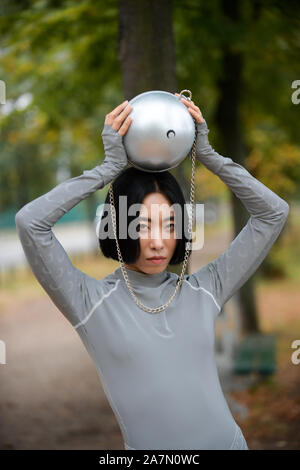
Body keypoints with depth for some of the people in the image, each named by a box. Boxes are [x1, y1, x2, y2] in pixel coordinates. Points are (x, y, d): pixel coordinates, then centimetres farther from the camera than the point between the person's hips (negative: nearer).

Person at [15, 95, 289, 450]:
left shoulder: (203, 290, 0)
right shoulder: (93, 303, -8)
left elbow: (273, 212, 4)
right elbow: (30, 221, -18)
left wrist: (206, 154, -4)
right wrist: (112, 165, -15)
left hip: (229, 442, 3)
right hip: (149, 449, -3)